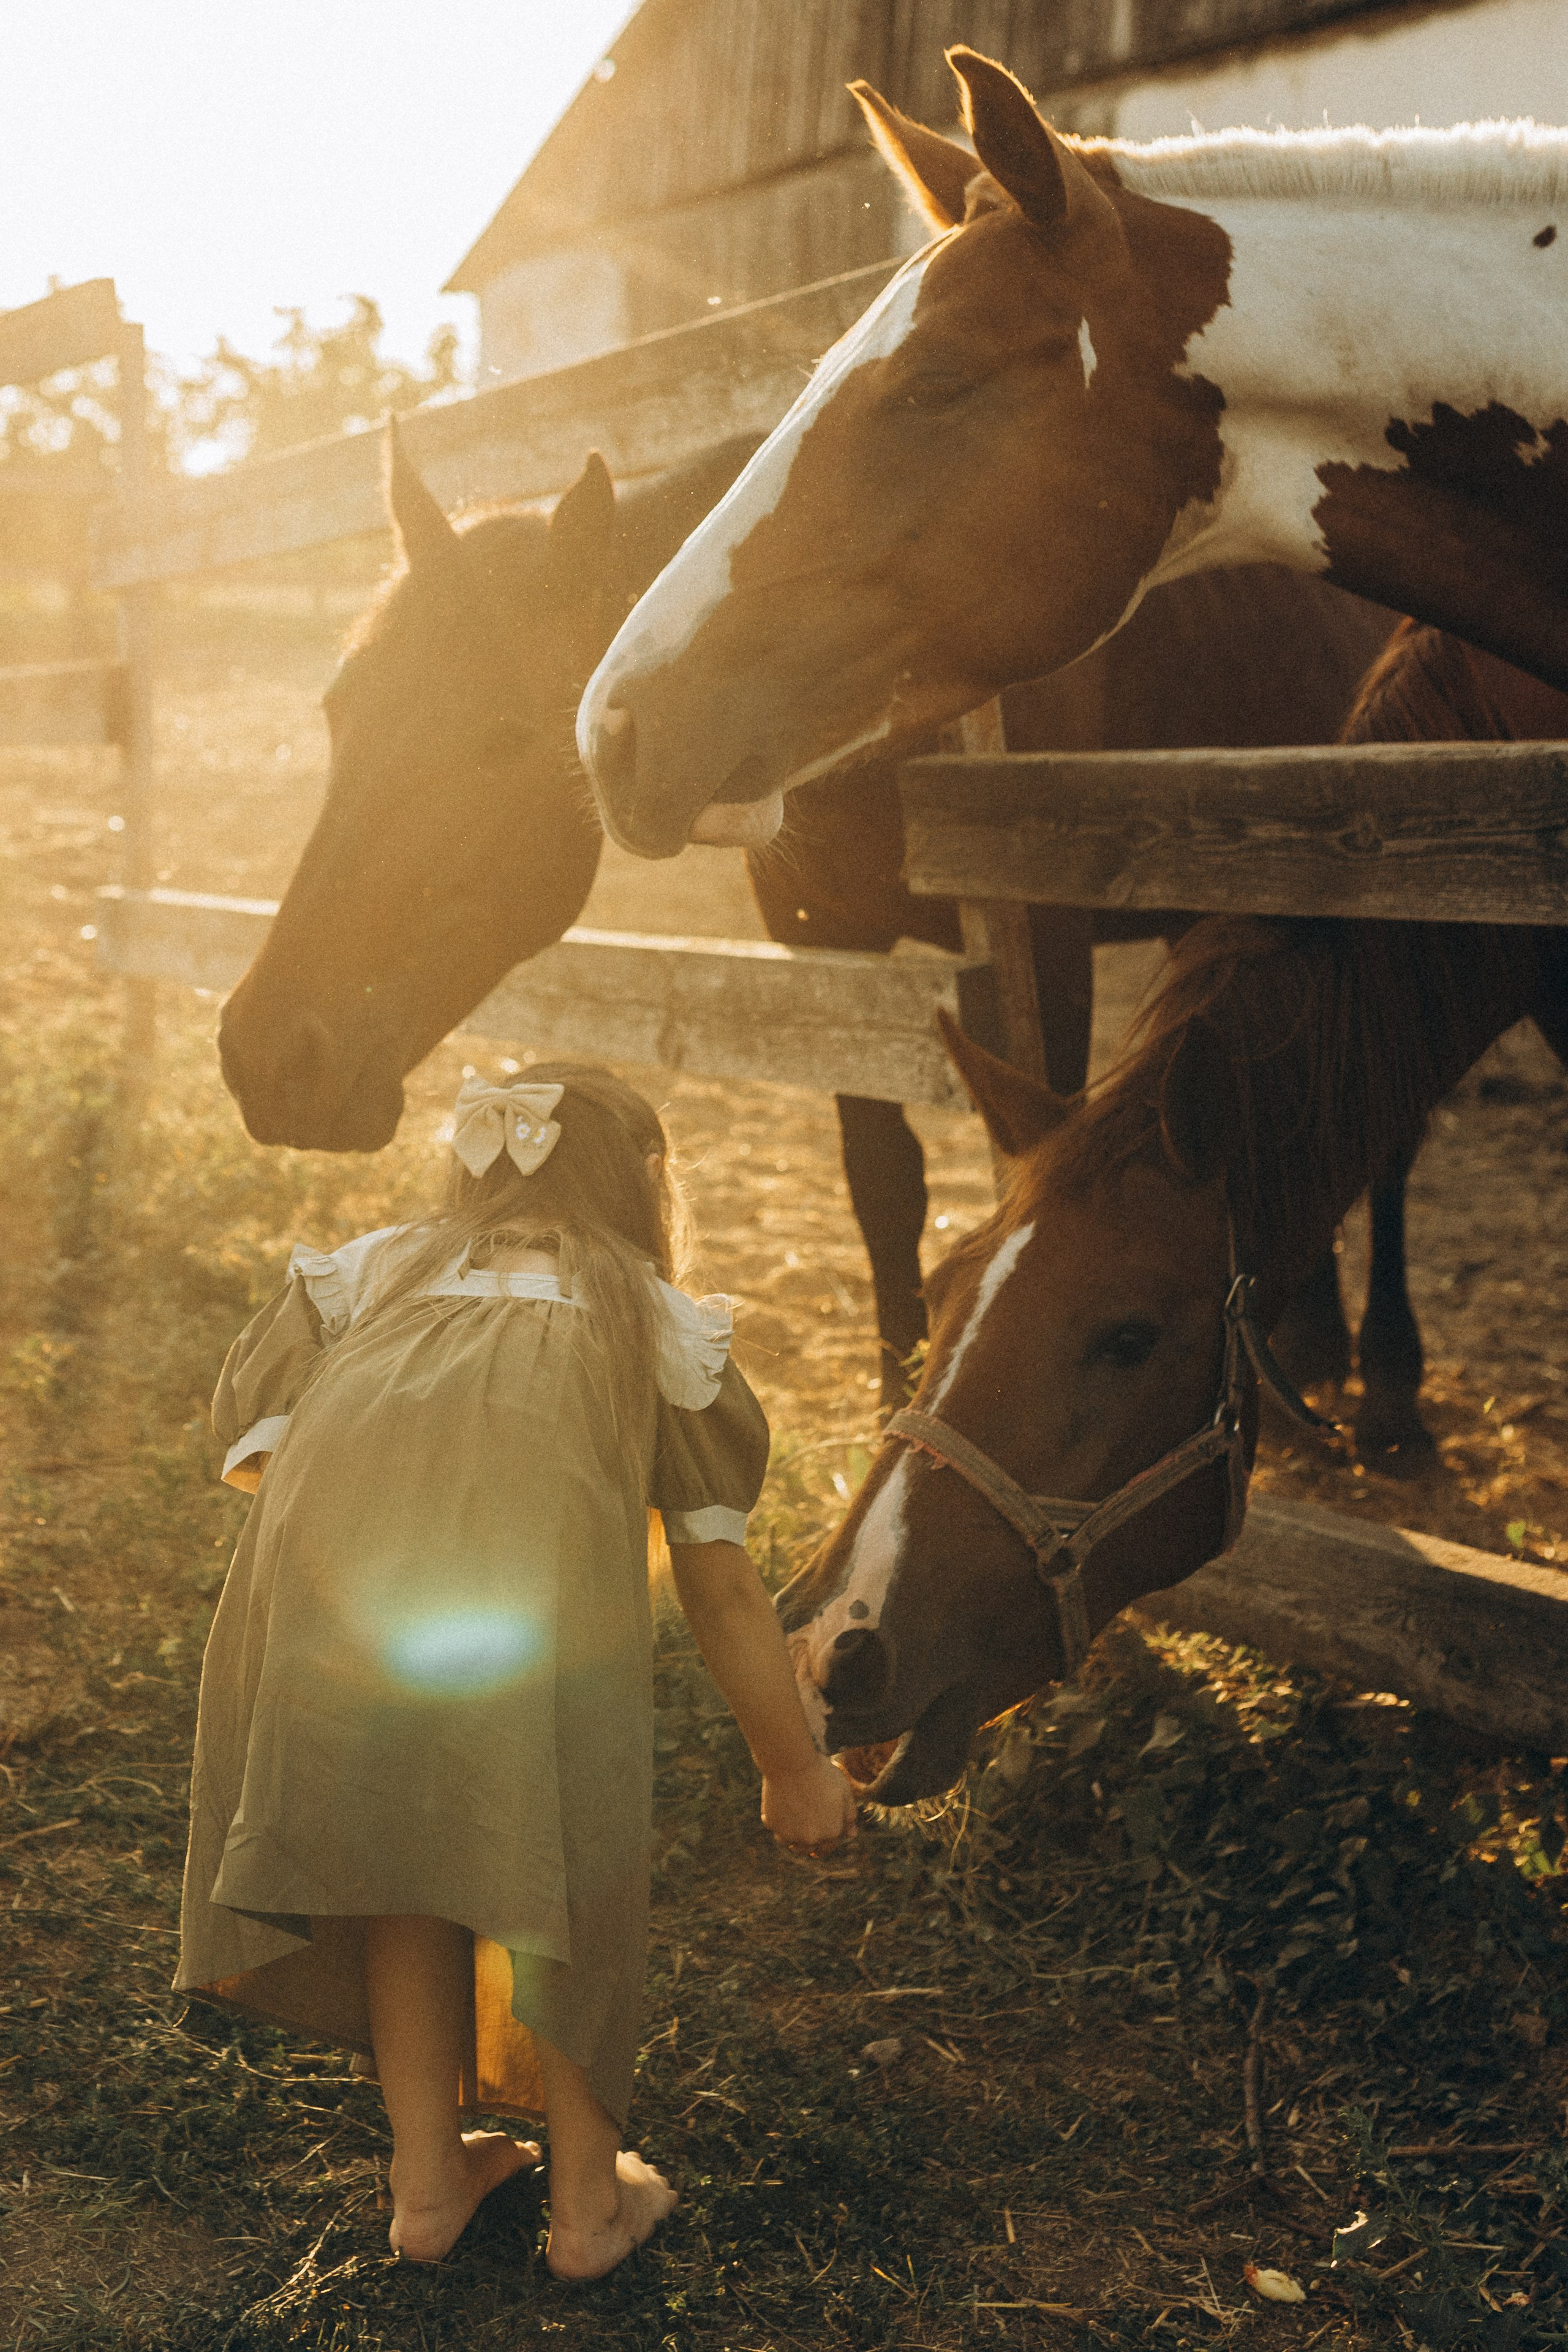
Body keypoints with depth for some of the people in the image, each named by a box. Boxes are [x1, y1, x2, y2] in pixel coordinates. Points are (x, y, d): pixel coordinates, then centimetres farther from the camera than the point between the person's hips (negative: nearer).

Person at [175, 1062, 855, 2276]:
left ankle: (427, 2174, 36)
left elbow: (258, 1443, 22)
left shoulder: (370, 1271, 36)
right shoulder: (653, 1314, 29)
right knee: (564, 1852, 19)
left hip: (327, 1550, 3)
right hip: (537, 1566, -2)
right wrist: (797, 1773, 37)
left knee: (395, 1835, 24)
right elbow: (722, 1584, 28)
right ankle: (590, 2197, 32)